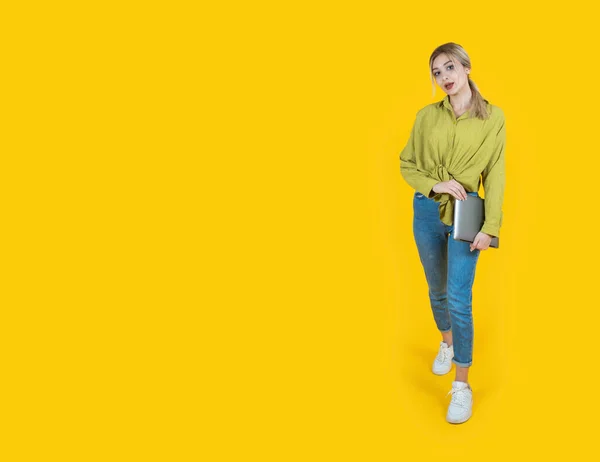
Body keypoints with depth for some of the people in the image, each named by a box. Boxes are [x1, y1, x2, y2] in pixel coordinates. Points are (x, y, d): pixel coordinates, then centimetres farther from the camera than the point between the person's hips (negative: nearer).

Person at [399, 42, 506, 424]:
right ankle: (447, 342, 46)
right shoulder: (427, 116, 1)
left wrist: (490, 227, -11)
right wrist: (435, 184, -13)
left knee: (459, 298, -9)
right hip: (427, 210, 3)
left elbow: (495, 175, -5)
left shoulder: (493, 117, -4)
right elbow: (406, 164, 6)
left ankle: (462, 385, 3)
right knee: (437, 289, 17)